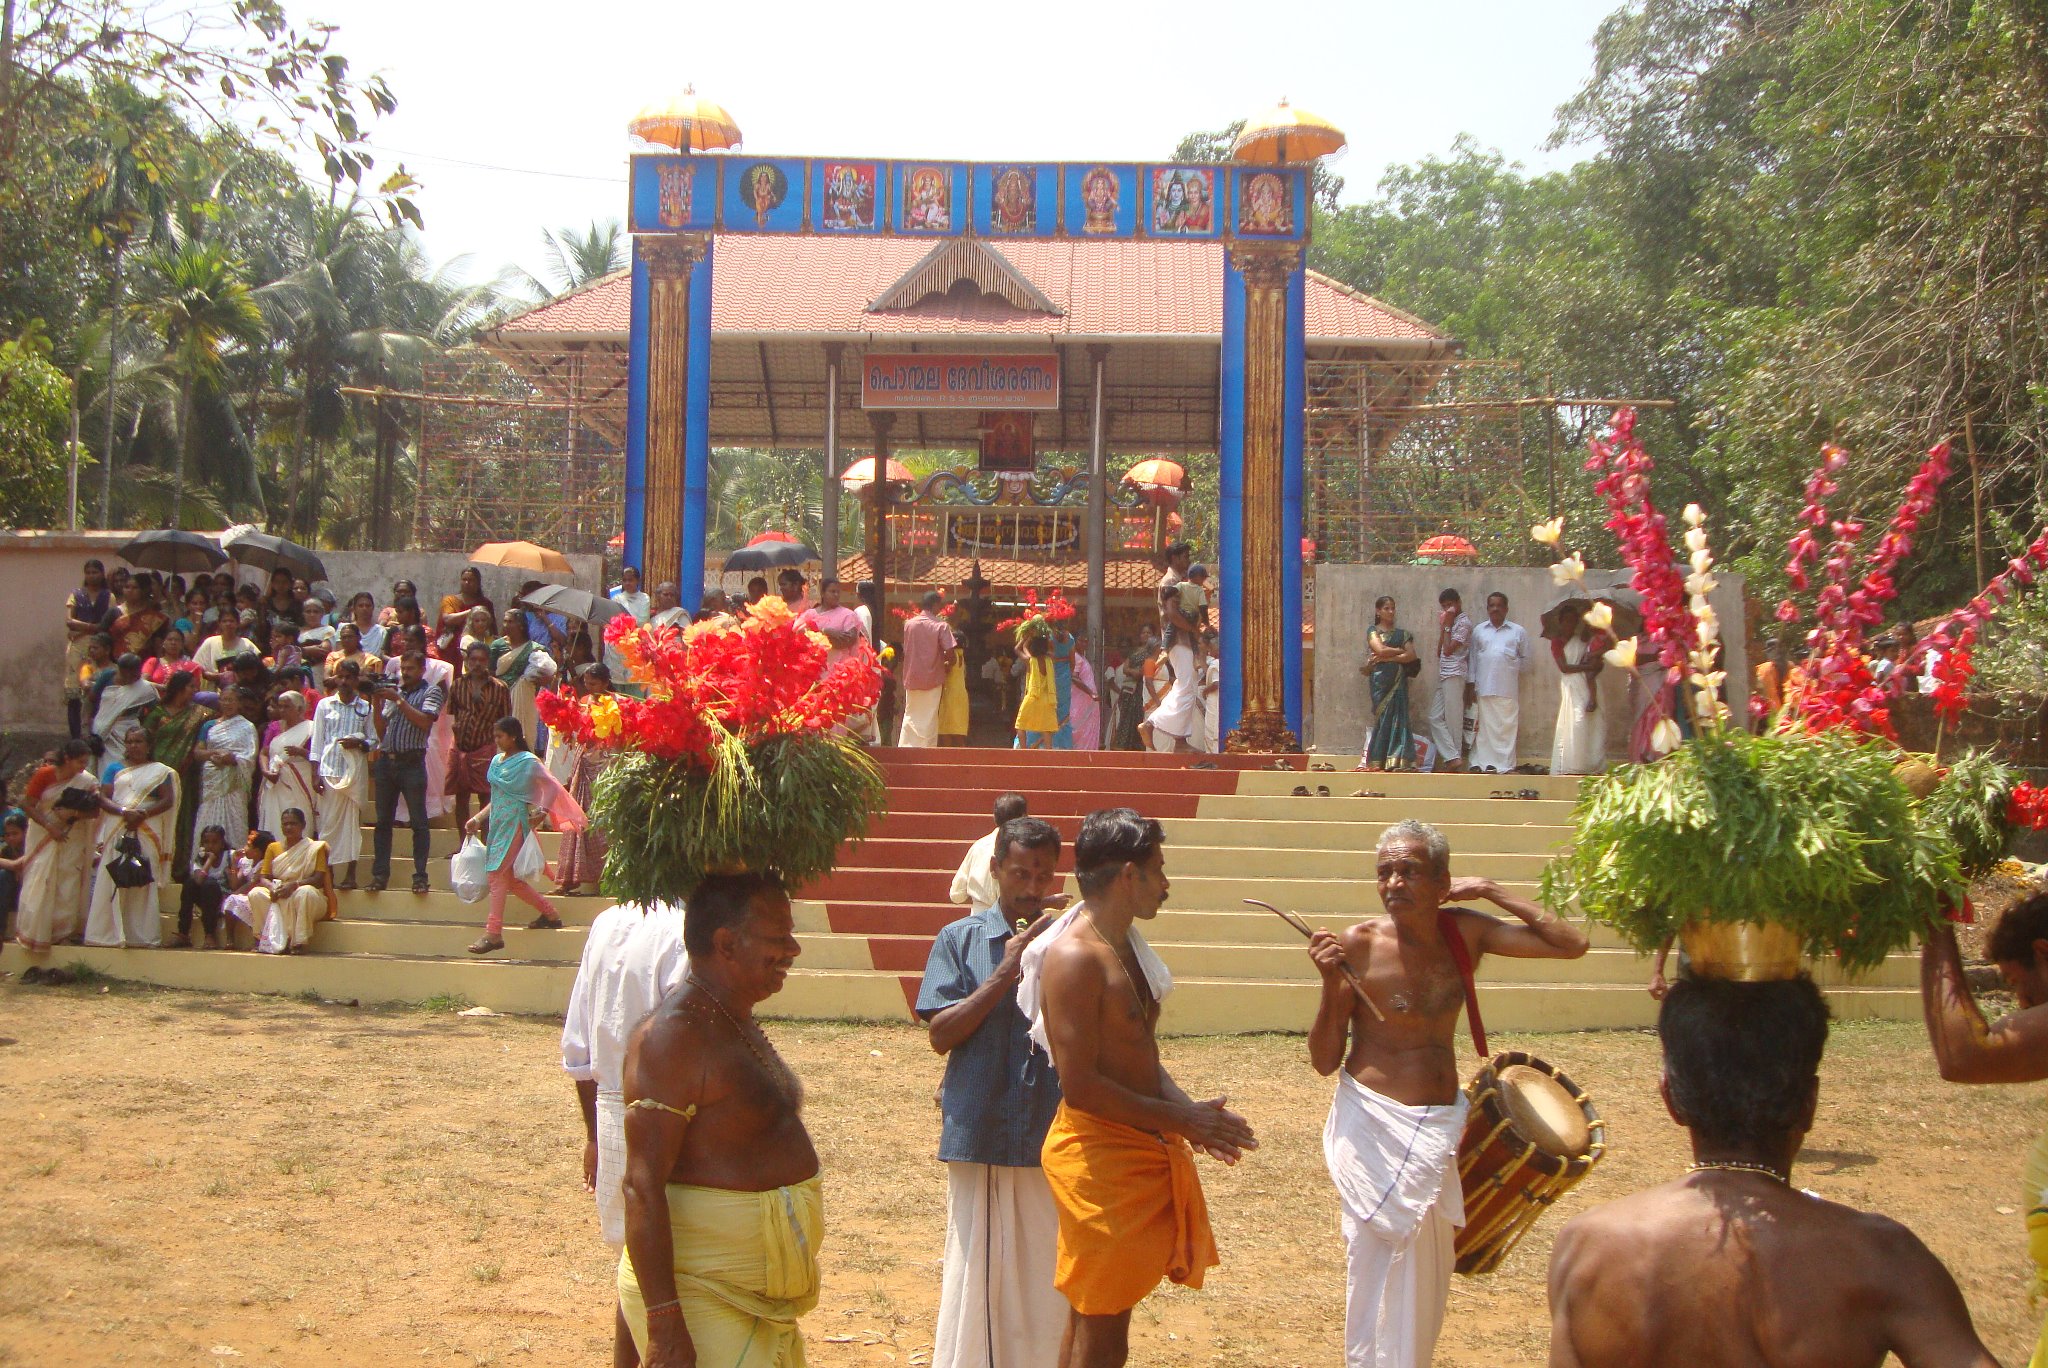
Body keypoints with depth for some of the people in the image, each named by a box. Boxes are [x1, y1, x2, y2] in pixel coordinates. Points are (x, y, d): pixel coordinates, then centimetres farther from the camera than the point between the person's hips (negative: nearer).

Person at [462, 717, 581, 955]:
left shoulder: (528, 762, -8)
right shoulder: (497, 761, 14)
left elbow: (552, 788, -9)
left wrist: (539, 812, -19)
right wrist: (478, 819, 13)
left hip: (515, 825, -8)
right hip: (498, 825, 8)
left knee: (498, 875, -13)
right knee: (510, 878, 11)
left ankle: (493, 934, -12)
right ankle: (551, 915, 25)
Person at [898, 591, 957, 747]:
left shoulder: (909, 624, 2)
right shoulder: (941, 626, -9)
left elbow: (905, 650, 11)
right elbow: (950, 655, -13)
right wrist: (947, 664, 8)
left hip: (912, 679, 3)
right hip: (933, 680, -3)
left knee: (910, 718, 11)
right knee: (929, 720, 4)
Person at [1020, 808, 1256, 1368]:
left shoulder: (1125, 948, 13)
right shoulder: (1074, 957, -19)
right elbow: (1080, 1086, -23)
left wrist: (1192, 1113, 2)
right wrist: (1183, 1119, -17)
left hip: (1143, 1151, 10)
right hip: (1098, 1154, -10)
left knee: (1095, 1323, 17)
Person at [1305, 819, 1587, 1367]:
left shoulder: (1465, 931, -2)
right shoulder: (1358, 945, -13)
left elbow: (1571, 944, -5)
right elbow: (1324, 1061, -10)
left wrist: (1491, 892, -8)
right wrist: (1331, 984, -25)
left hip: (1442, 1125, 5)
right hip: (1376, 1126, -5)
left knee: (1429, 1279, 18)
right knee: (1384, 1276, -3)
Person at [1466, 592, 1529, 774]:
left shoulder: (1517, 631, 7)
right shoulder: (1478, 630, 12)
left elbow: (1525, 660, 11)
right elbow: (1473, 658, 13)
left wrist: (1511, 668, -1)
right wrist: (1472, 684, 8)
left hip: (1508, 689, -1)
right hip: (1485, 687, 1)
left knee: (1507, 726, -1)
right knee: (1485, 725, 2)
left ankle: (1505, 764, 2)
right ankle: (1485, 763, 4)